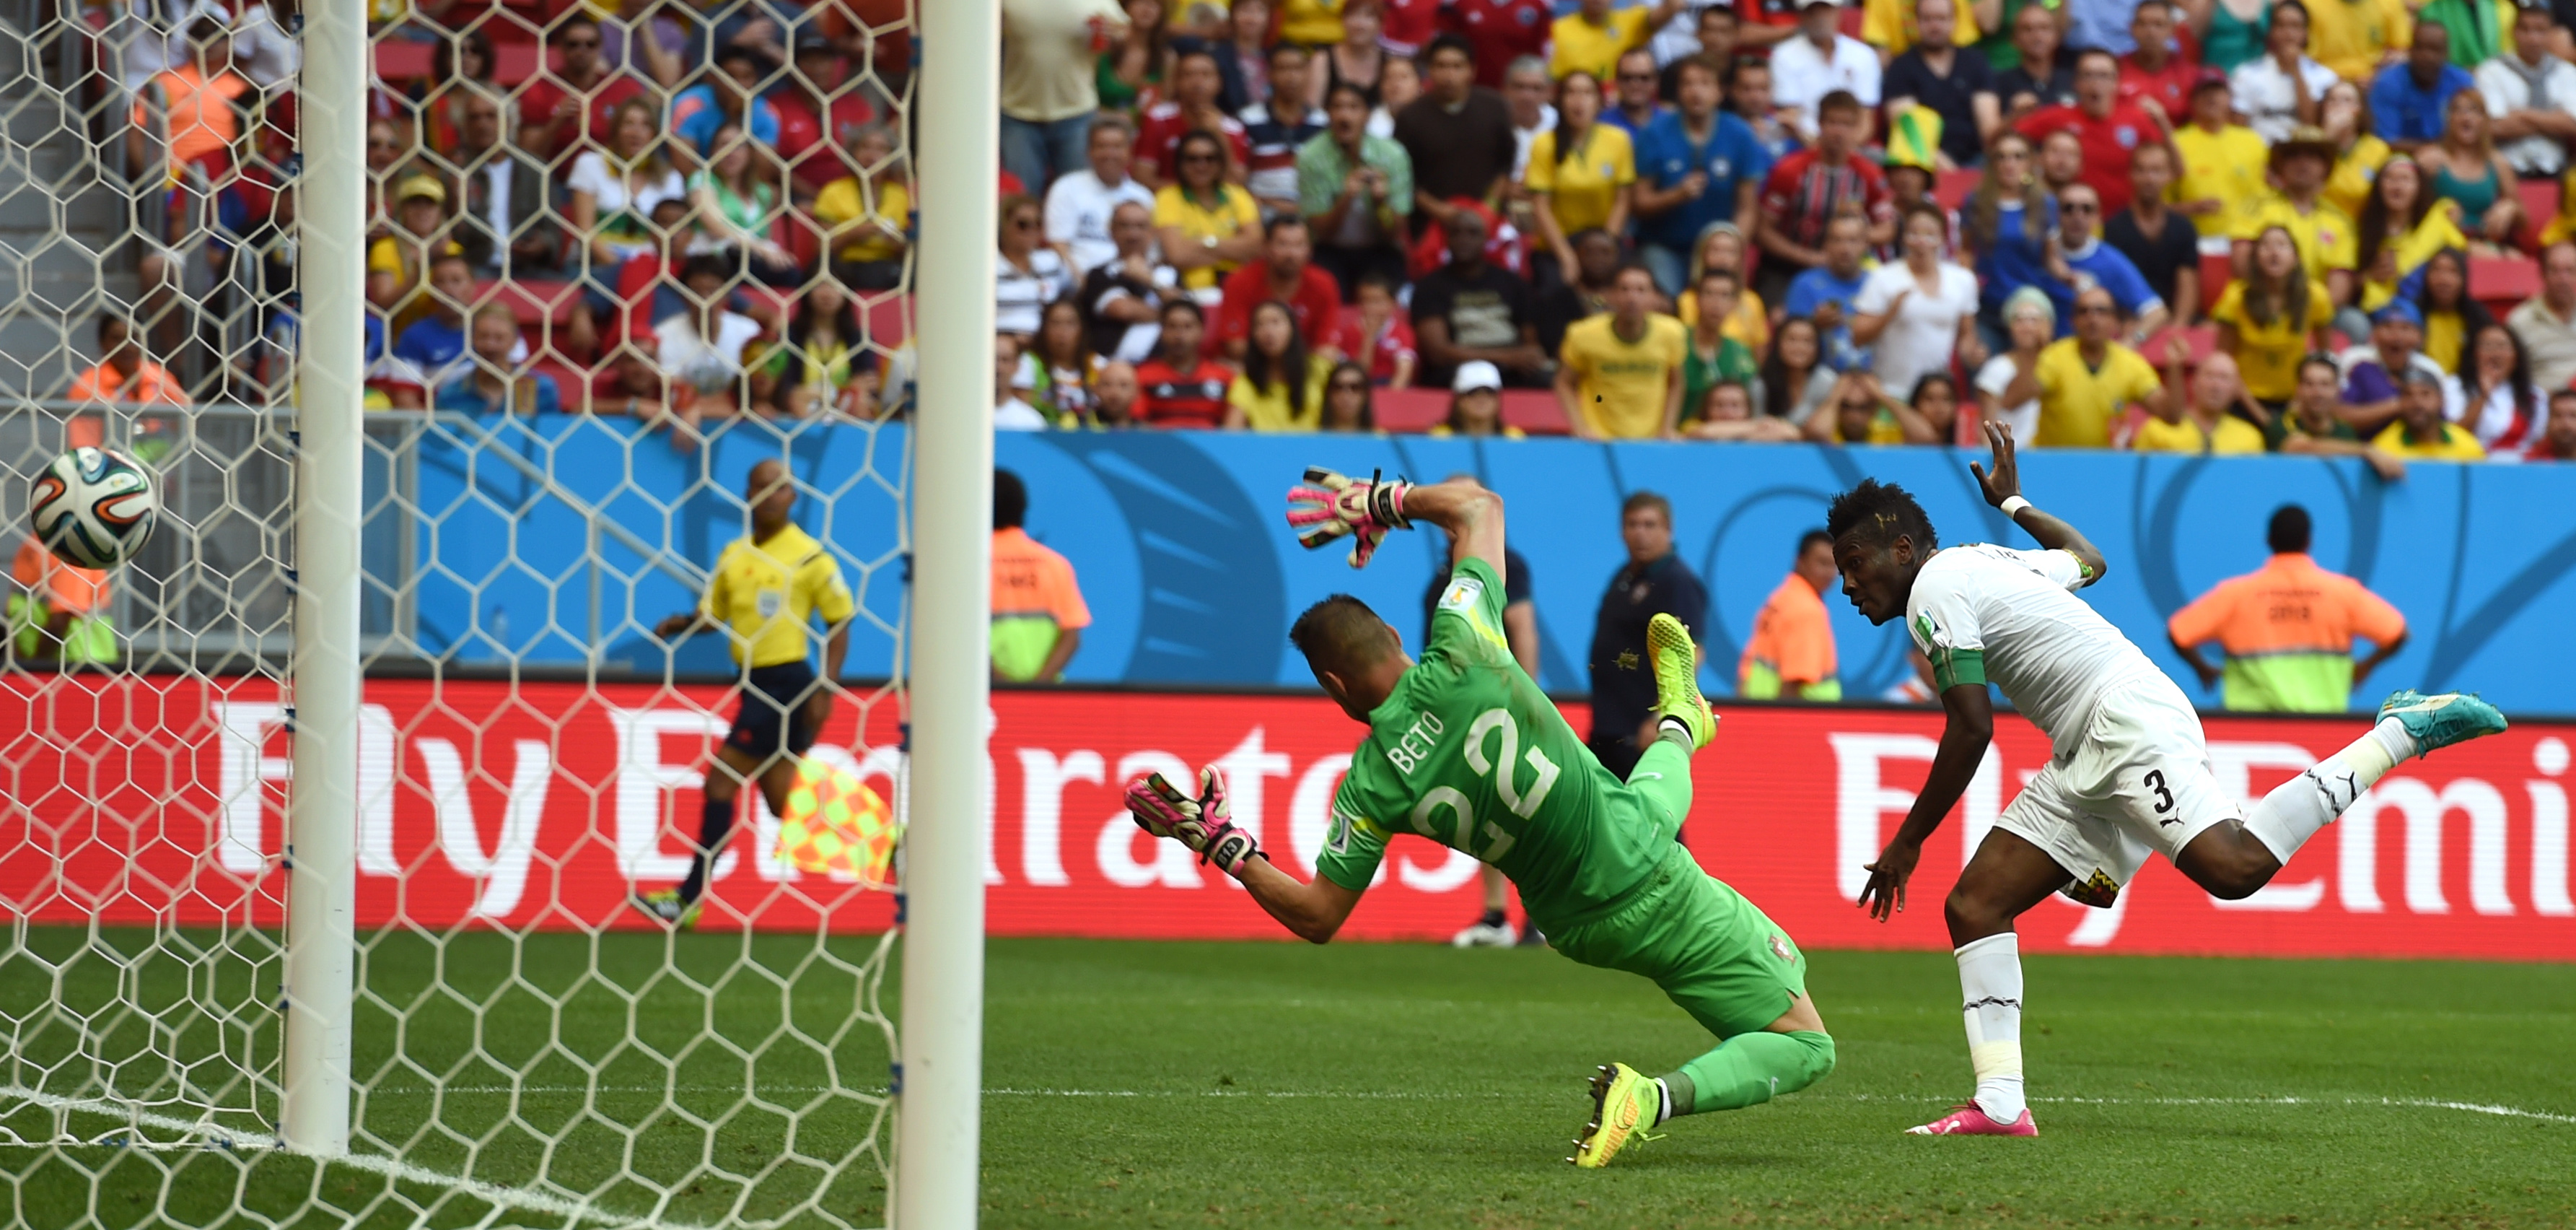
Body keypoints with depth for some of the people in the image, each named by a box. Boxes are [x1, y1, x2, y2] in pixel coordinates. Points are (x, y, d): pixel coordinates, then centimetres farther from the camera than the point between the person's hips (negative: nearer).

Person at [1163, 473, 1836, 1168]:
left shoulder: (1371, 786, -18)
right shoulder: (1460, 659, -24)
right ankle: (1656, 1099, -14)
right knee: (1805, 1048, 5)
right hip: (1651, 881, -4)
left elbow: (1317, 917, -8)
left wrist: (1225, 849, -4)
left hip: (1575, 923, 4)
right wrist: (1383, 502, 1)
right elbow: (1478, 505, -9)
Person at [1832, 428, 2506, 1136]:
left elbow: (1972, 731, -13)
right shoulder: (1981, 561, 23)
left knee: (2235, 867, -30)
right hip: (2088, 763, 11)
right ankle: (1999, 1104, -3)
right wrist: (2013, 503, 58)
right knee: (1974, 907, 4)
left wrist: (1907, 842, -6)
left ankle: (2402, 732, -16)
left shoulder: (1933, 590, -5)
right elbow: (2088, 560, 42)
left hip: (2128, 718, -11)